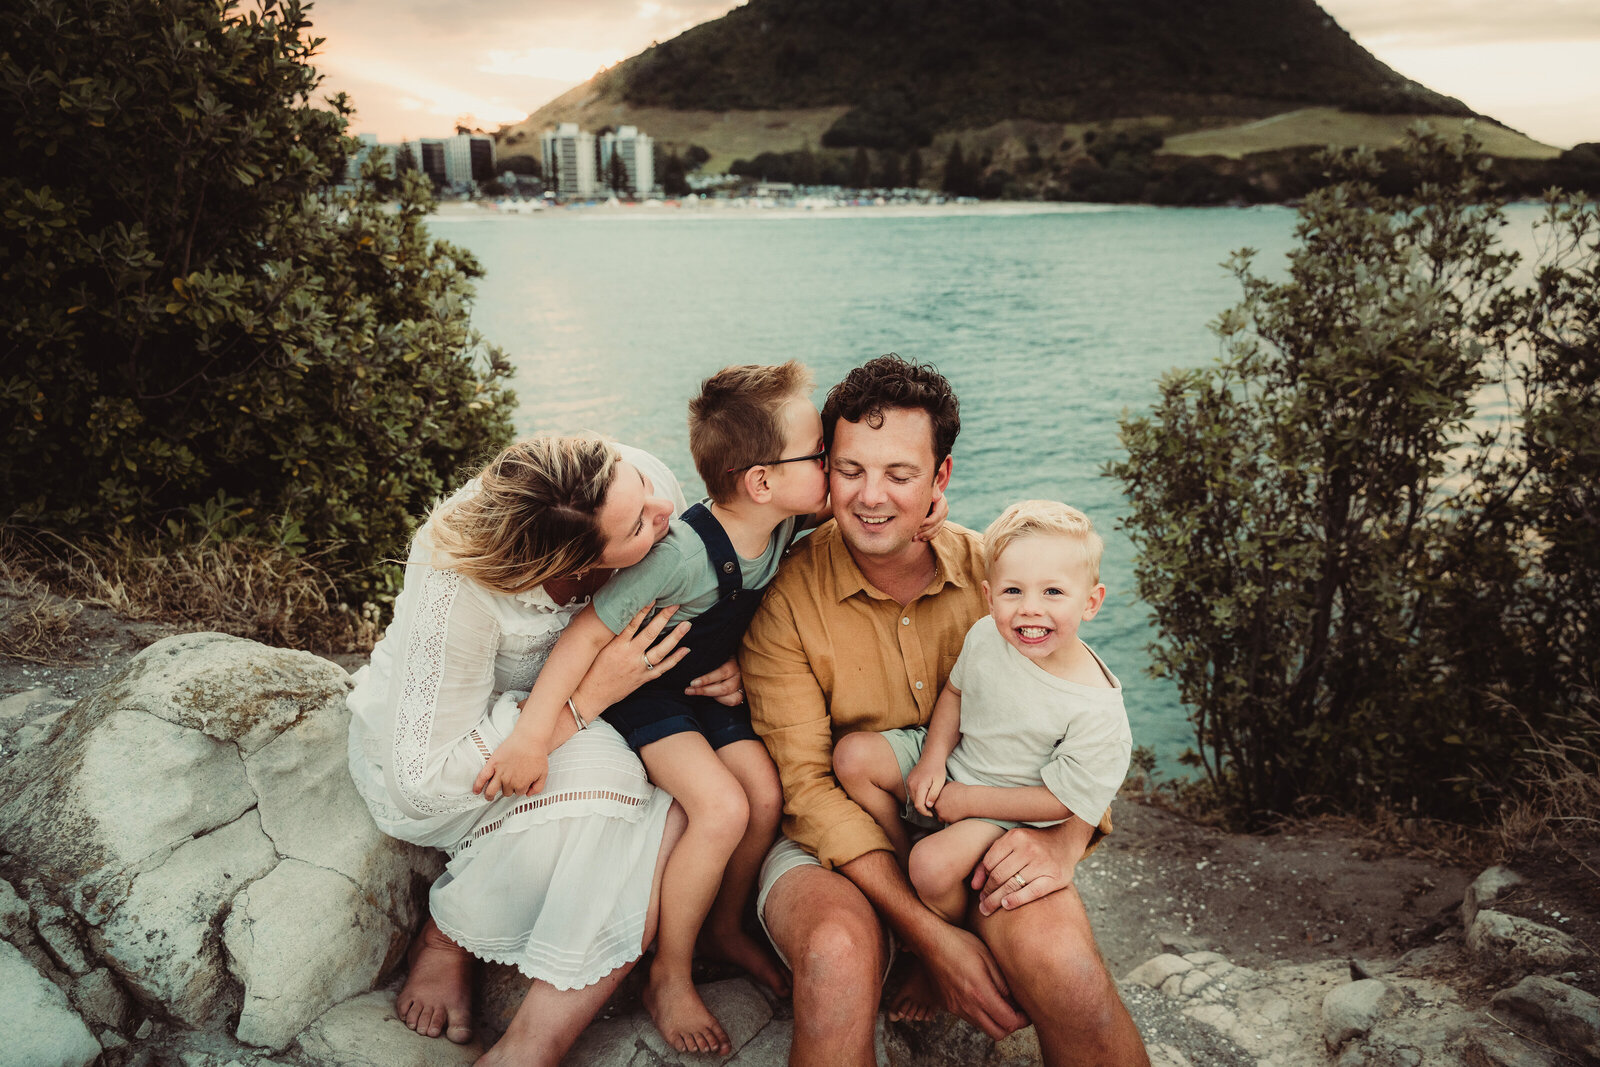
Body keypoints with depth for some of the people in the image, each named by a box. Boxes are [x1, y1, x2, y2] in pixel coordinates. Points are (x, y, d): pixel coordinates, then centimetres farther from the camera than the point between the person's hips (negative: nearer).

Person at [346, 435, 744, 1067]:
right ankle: (448, 938, -8)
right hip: (422, 740, -5)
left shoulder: (645, 483, -23)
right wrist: (586, 695, -35)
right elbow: (423, 781, -31)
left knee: (678, 823, -25)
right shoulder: (458, 598, -37)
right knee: (596, 778, -36)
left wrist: (720, 661, -21)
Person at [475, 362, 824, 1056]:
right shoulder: (682, 553, -36)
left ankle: (727, 927, 18)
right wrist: (532, 734, -32)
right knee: (722, 808, -22)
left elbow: (842, 502, 10)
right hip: (641, 689, -7)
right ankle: (669, 976, 0)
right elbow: (587, 633, -32)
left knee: (766, 794, -11)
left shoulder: (783, 524, -14)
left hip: (707, 685, 7)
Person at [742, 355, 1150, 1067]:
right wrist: (929, 935, -24)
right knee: (841, 951, -35)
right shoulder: (786, 599, -10)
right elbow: (808, 786, -14)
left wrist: (1063, 835, -21)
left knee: (1062, 961, -28)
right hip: (833, 848, -1)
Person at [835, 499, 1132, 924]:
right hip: (949, 760, 6)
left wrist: (968, 800, -18)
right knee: (853, 754, -12)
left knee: (934, 865, -28)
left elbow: (1059, 801, -20)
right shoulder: (984, 635, -13)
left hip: (1006, 810, -5)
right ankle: (901, 854, 8)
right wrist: (933, 759, -8)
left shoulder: (1097, 710, -27)